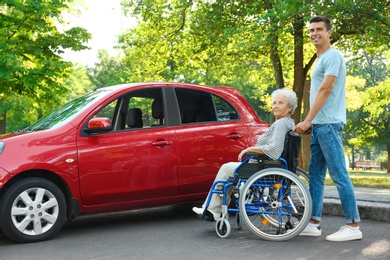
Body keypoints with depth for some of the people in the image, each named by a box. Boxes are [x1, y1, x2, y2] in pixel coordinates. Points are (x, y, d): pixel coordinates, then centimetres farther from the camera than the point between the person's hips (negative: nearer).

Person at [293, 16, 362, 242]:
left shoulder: (332, 56, -9)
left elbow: (325, 91, -17)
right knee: (316, 175, 10)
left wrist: (307, 120, -18)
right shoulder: (321, 59, 20)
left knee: (339, 174, -9)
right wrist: (310, 123, 17)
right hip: (319, 125, 10)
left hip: (329, 124, -10)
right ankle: (314, 223, 14)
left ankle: (353, 225, -5)